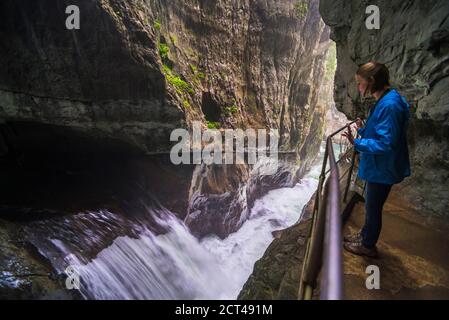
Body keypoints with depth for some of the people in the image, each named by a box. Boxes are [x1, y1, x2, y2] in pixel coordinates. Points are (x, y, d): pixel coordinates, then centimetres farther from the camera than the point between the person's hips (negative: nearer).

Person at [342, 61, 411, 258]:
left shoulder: (390, 105, -25)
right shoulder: (383, 102, 7)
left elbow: (386, 144, -28)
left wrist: (357, 143, -30)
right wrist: (362, 129, 4)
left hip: (382, 169, -9)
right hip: (377, 167, 9)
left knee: (373, 207, 8)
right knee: (371, 205, 23)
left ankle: (368, 246, 27)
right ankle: (365, 235, 42)